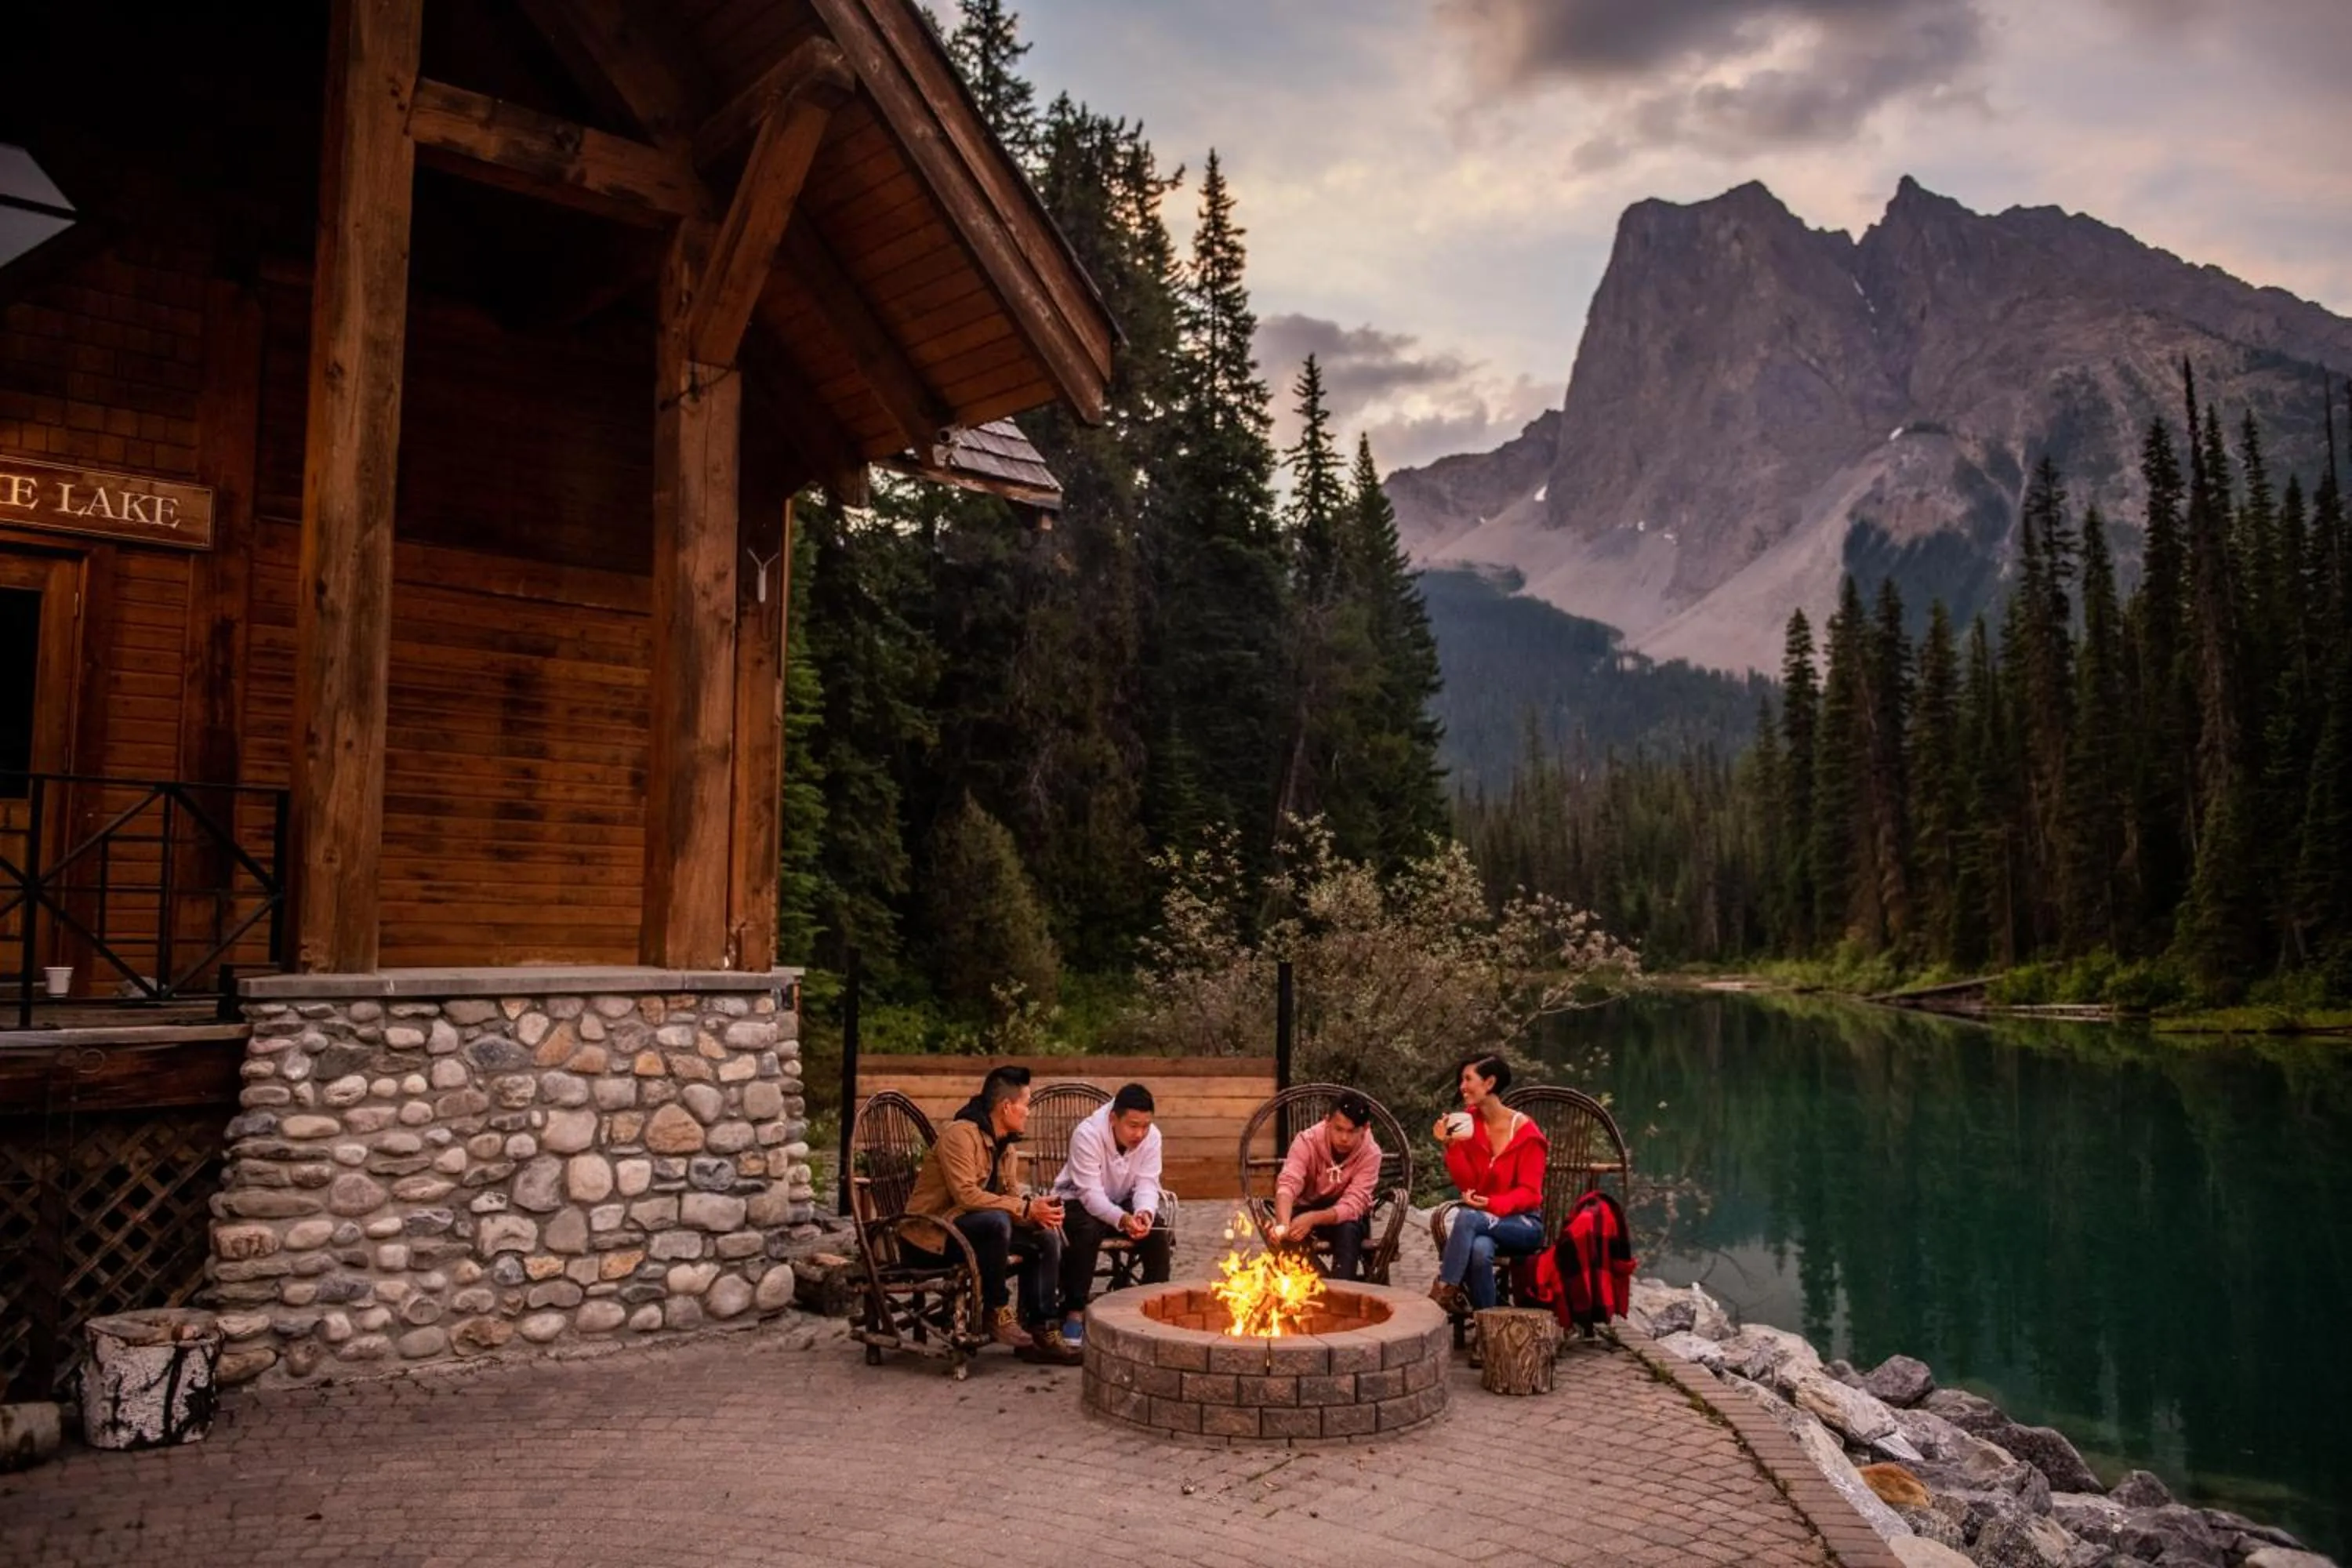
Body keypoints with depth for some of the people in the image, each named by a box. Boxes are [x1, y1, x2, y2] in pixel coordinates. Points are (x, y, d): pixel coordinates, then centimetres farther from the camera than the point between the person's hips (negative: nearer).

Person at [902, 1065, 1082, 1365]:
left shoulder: (1007, 1146, 10)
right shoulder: (961, 1135, -19)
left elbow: (1013, 1197, 7)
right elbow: (966, 1194, -29)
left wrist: (1039, 1211, -16)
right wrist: (1026, 1208, -27)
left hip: (976, 1227, 9)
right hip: (931, 1231, -9)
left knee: (1047, 1236, -7)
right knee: (997, 1221, -36)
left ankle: (1039, 1331, -5)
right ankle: (997, 1313, -19)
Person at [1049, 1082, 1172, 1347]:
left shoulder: (1152, 1136, -14)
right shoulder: (1087, 1134, -29)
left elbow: (1146, 1184, -13)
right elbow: (1090, 1193, -32)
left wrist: (1145, 1212, -37)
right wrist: (1122, 1219, -48)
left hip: (1123, 1202, 4)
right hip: (1079, 1201, -4)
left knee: (1158, 1232, -22)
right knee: (1087, 1232, -35)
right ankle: (1074, 1312, -25)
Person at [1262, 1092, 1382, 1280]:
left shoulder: (1371, 1153, -21)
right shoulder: (1307, 1141, -22)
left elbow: (1353, 1205, -30)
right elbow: (1287, 1184, -36)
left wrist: (1313, 1219, -49)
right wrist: (1283, 1224, -58)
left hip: (1347, 1216, 0)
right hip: (1307, 1208, 0)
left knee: (1348, 1229, -35)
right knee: (1293, 1230, -33)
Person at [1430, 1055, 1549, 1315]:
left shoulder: (1525, 1131, -10)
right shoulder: (1468, 1124, 3)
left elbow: (1529, 1193, -12)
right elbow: (1466, 1185, -1)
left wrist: (1492, 1205, -28)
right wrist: (1452, 1146, -15)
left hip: (1524, 1224, -3)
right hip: (1483, 1222, 3)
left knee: (1467, 1217, -35)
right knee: (1480, 1249, -36)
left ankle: (1443, 1292, -27)